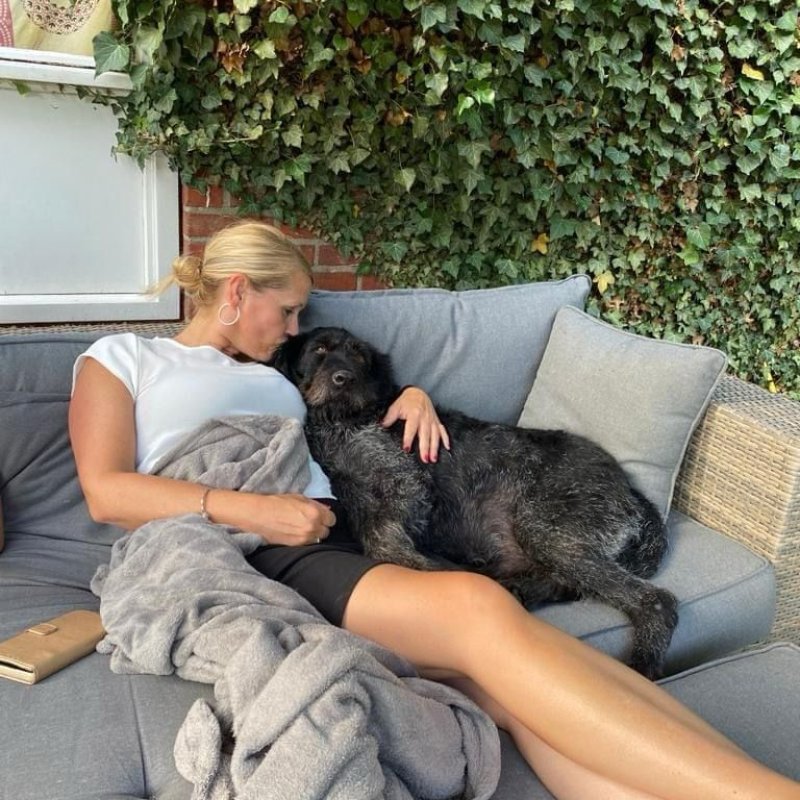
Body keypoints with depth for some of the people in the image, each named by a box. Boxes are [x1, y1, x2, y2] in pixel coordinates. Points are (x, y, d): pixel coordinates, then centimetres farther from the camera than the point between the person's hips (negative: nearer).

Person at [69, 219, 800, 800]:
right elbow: (106, 492, 0)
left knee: (508, 687, -24)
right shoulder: (121, 357, 15)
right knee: (480, 611, -32)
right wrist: (256, 511, -13)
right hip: (241, 560, -5)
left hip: (333, 543, 6)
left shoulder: (267, 376, 31)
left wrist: (410, 398, 16)